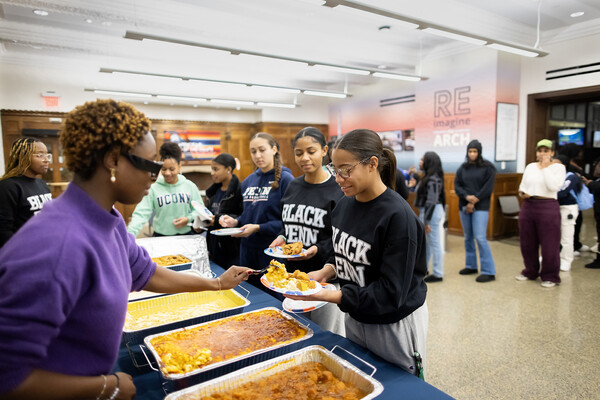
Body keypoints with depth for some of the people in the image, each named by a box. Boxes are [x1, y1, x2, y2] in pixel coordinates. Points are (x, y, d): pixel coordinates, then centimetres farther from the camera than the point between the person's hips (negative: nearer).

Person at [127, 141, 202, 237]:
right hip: (161, 237, -1)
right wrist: (129, 235, -24)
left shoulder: (190, 186, 1)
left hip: (186, 236, 1)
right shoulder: (153, 189, -4)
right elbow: (141, 214, -11)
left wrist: (189, 219, -13)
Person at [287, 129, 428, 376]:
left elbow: (391, 292, -26)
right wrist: (327, 270, -9)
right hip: (354, 317, 7)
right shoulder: (345, 204, -2)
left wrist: (330, 296, -32)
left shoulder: (397, 216, -26)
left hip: (394, 325, -7)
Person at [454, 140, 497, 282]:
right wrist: (467, 196, -14)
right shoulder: (463, 168, 10)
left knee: (480, 238, -11)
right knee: (468, 237, 11)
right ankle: (471, 266, 24)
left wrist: (474, 202, -11)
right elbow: (457, 185, 4)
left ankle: (489, 271, -4)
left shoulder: (487, 167, -1)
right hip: (464, 206, 5)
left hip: (480, 207, -5)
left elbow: (488, 188, -7)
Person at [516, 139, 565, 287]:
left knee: (549, 245, 0)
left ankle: (550, 277, 14)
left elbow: (554, 186, -16)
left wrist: (546, 167, -13)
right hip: (528, 206, 5)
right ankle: (530, 272, 28)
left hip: (548, 207, -5)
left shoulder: (558, 167, -1)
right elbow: (522, 185, 17)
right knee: (527, 243, 12)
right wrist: (522, 193, -5)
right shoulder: (530, 166, 12)